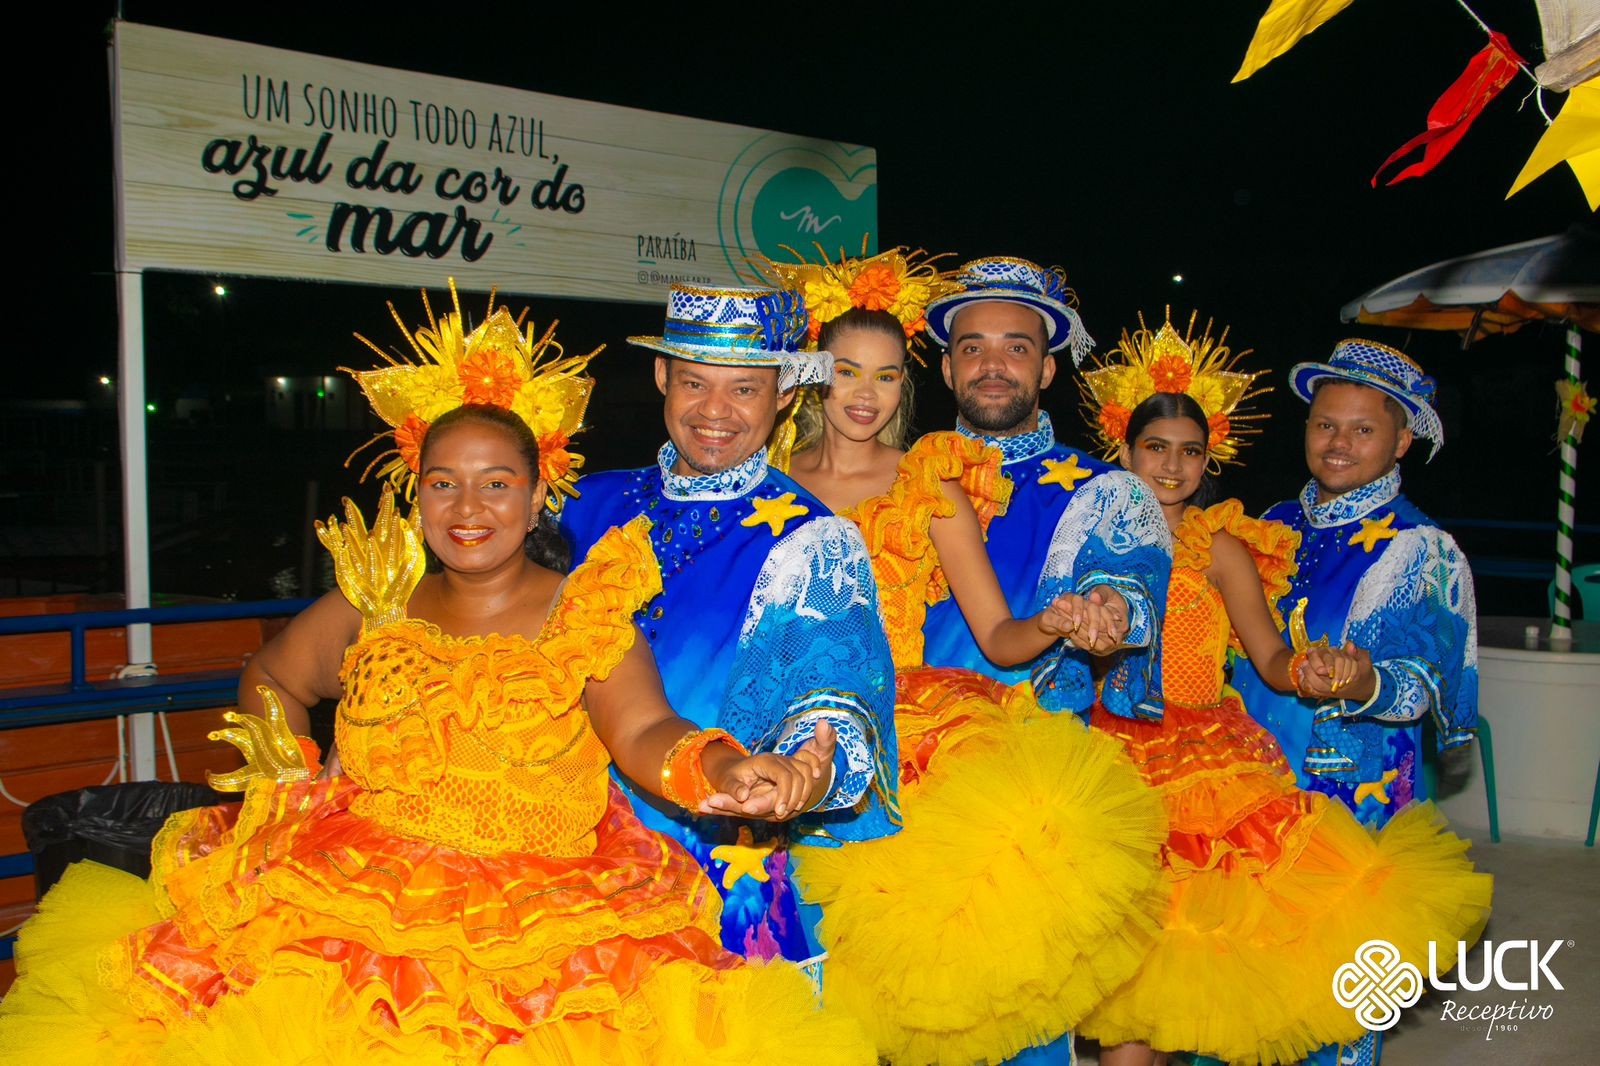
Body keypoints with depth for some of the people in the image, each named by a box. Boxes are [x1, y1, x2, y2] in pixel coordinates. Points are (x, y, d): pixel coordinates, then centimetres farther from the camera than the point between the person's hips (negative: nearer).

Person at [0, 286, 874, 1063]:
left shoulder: (588, 612, 2)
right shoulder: (374, 605, 13)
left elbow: (645, 732, -13)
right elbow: (272, 678, 29)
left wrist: (729, 771, -34)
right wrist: (281, 776, 12)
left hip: (541, 901, -2)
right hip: (355, 887, 3)